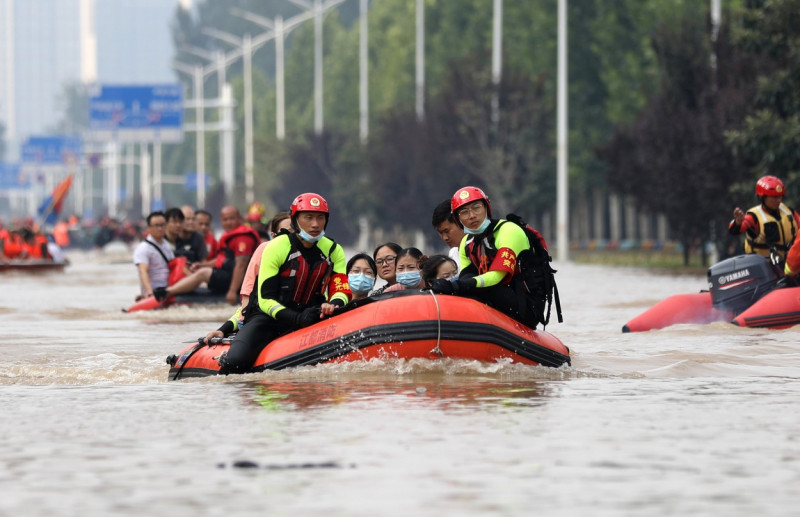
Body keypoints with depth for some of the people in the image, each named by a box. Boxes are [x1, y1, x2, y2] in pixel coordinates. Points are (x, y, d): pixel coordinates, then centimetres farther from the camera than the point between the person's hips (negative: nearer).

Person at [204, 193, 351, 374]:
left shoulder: (333, 251, 3)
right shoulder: (276, 248, -11)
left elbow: (342, 290, -4)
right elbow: (265, 300, -13)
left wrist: (333, 305, -29)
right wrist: (297, 319, -28)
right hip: (267, 317, -4)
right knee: (236, 362, -27)